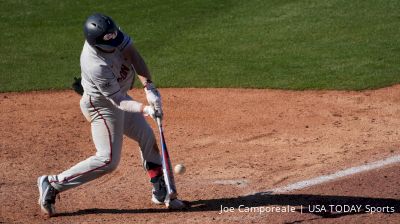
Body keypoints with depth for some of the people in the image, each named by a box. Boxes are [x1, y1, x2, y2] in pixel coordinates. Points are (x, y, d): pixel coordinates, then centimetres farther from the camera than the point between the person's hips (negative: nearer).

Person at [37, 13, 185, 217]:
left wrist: (149, 88, -28)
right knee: (108, 160, -10)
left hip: (118, 96, 9)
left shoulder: (110, 31, -18)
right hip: (101, 106, -9)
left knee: (147, 137, 14)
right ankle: (52, 184, -1)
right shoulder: (96, 66, -37)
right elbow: (119, 101, -31)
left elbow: (132, 54, -18)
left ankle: (160, 192, 26)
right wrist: (145, 109, -43)